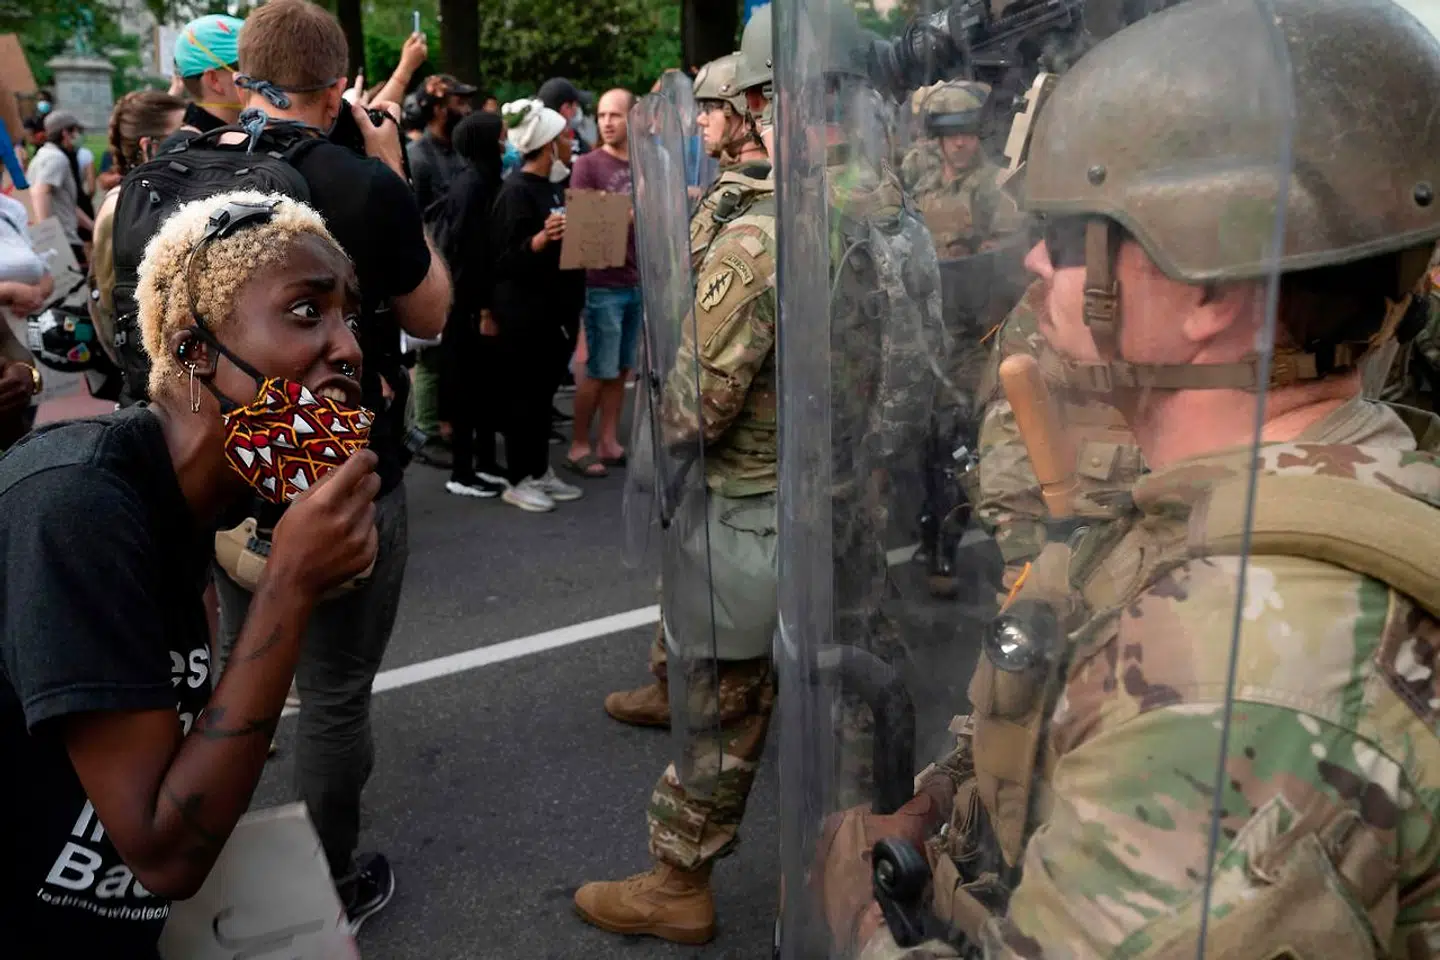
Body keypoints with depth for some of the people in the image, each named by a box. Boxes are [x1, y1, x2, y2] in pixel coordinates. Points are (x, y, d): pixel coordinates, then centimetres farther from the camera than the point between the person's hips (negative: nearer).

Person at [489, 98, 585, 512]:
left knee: (545, 388, 14)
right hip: (524, 310, -9)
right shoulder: (516, 191, -15)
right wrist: (542, 237, -33)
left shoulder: (553, 184, 11)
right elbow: (506, 258, -19)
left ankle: (540, 470, 25)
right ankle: (518, 480, 11)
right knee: (524, 392, 0)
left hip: (554, 305, 9)